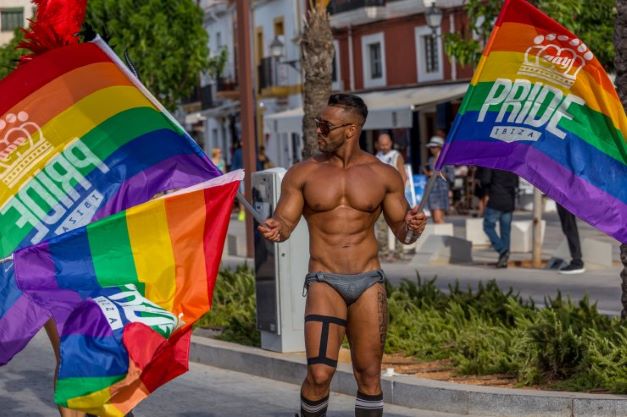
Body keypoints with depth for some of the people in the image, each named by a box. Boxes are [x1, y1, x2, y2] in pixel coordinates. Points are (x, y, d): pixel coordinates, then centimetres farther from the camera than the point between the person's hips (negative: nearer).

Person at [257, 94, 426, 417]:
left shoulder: (383, 175, 6)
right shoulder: (303, 174, 4)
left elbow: (401, 231, 11)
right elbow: (284, 221, 1)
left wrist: (413, 227, -12)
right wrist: (274, 230, -22)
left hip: (369, 282, 1)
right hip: (325, 282, -1)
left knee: (368, 375, 5)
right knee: (319, 373, -14)